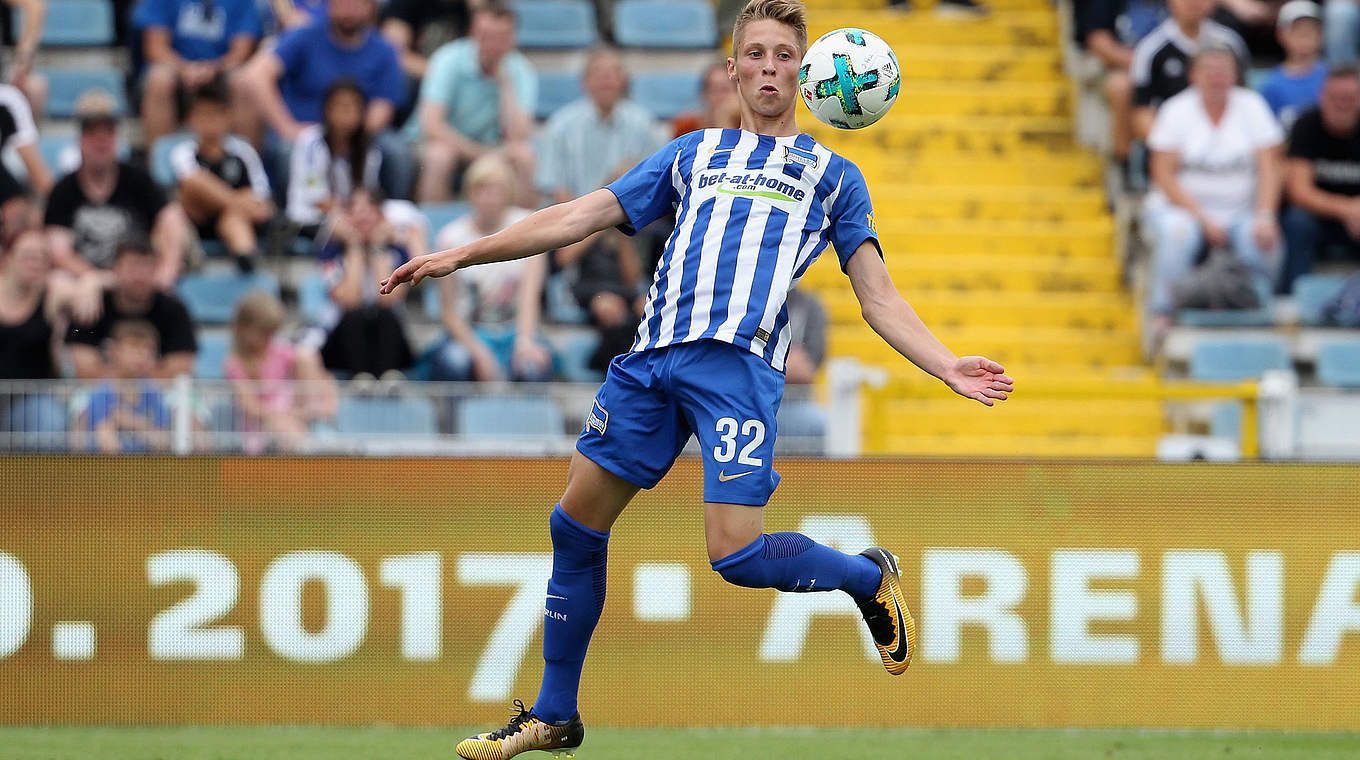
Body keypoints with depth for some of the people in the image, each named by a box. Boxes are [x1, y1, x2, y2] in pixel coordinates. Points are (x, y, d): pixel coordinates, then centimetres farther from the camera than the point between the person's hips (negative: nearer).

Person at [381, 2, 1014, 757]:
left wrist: (947, 366, -2)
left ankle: (870, 577, 13)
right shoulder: (692, 154, 25)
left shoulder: (832, 175, 19)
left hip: (740, 360, -4)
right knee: (575, 525, 3)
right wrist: (459, 255, 15)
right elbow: (581, 216, 22)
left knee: (735, 552, -16)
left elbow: (878, 298, 15)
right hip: (653, 356, 4)